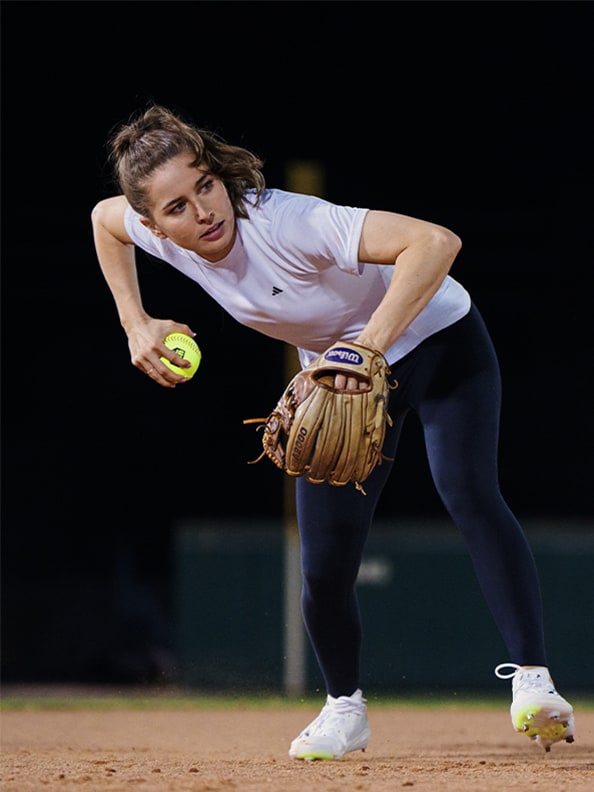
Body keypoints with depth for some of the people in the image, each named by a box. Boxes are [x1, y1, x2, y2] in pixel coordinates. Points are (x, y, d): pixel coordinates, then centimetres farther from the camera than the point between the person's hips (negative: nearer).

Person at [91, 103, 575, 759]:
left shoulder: (287, 223, -38)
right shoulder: (159, 234, -19)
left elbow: (436, 242, -49)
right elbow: (104, 217, 8)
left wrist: (368, 346, -56)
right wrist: (136, 326, 0)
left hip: (438, 340, -5)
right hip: (341, 376, 5)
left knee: (467, 492, -30)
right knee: (325, 567, -2)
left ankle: (532, 680, -31)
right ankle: (344, 707, 23)